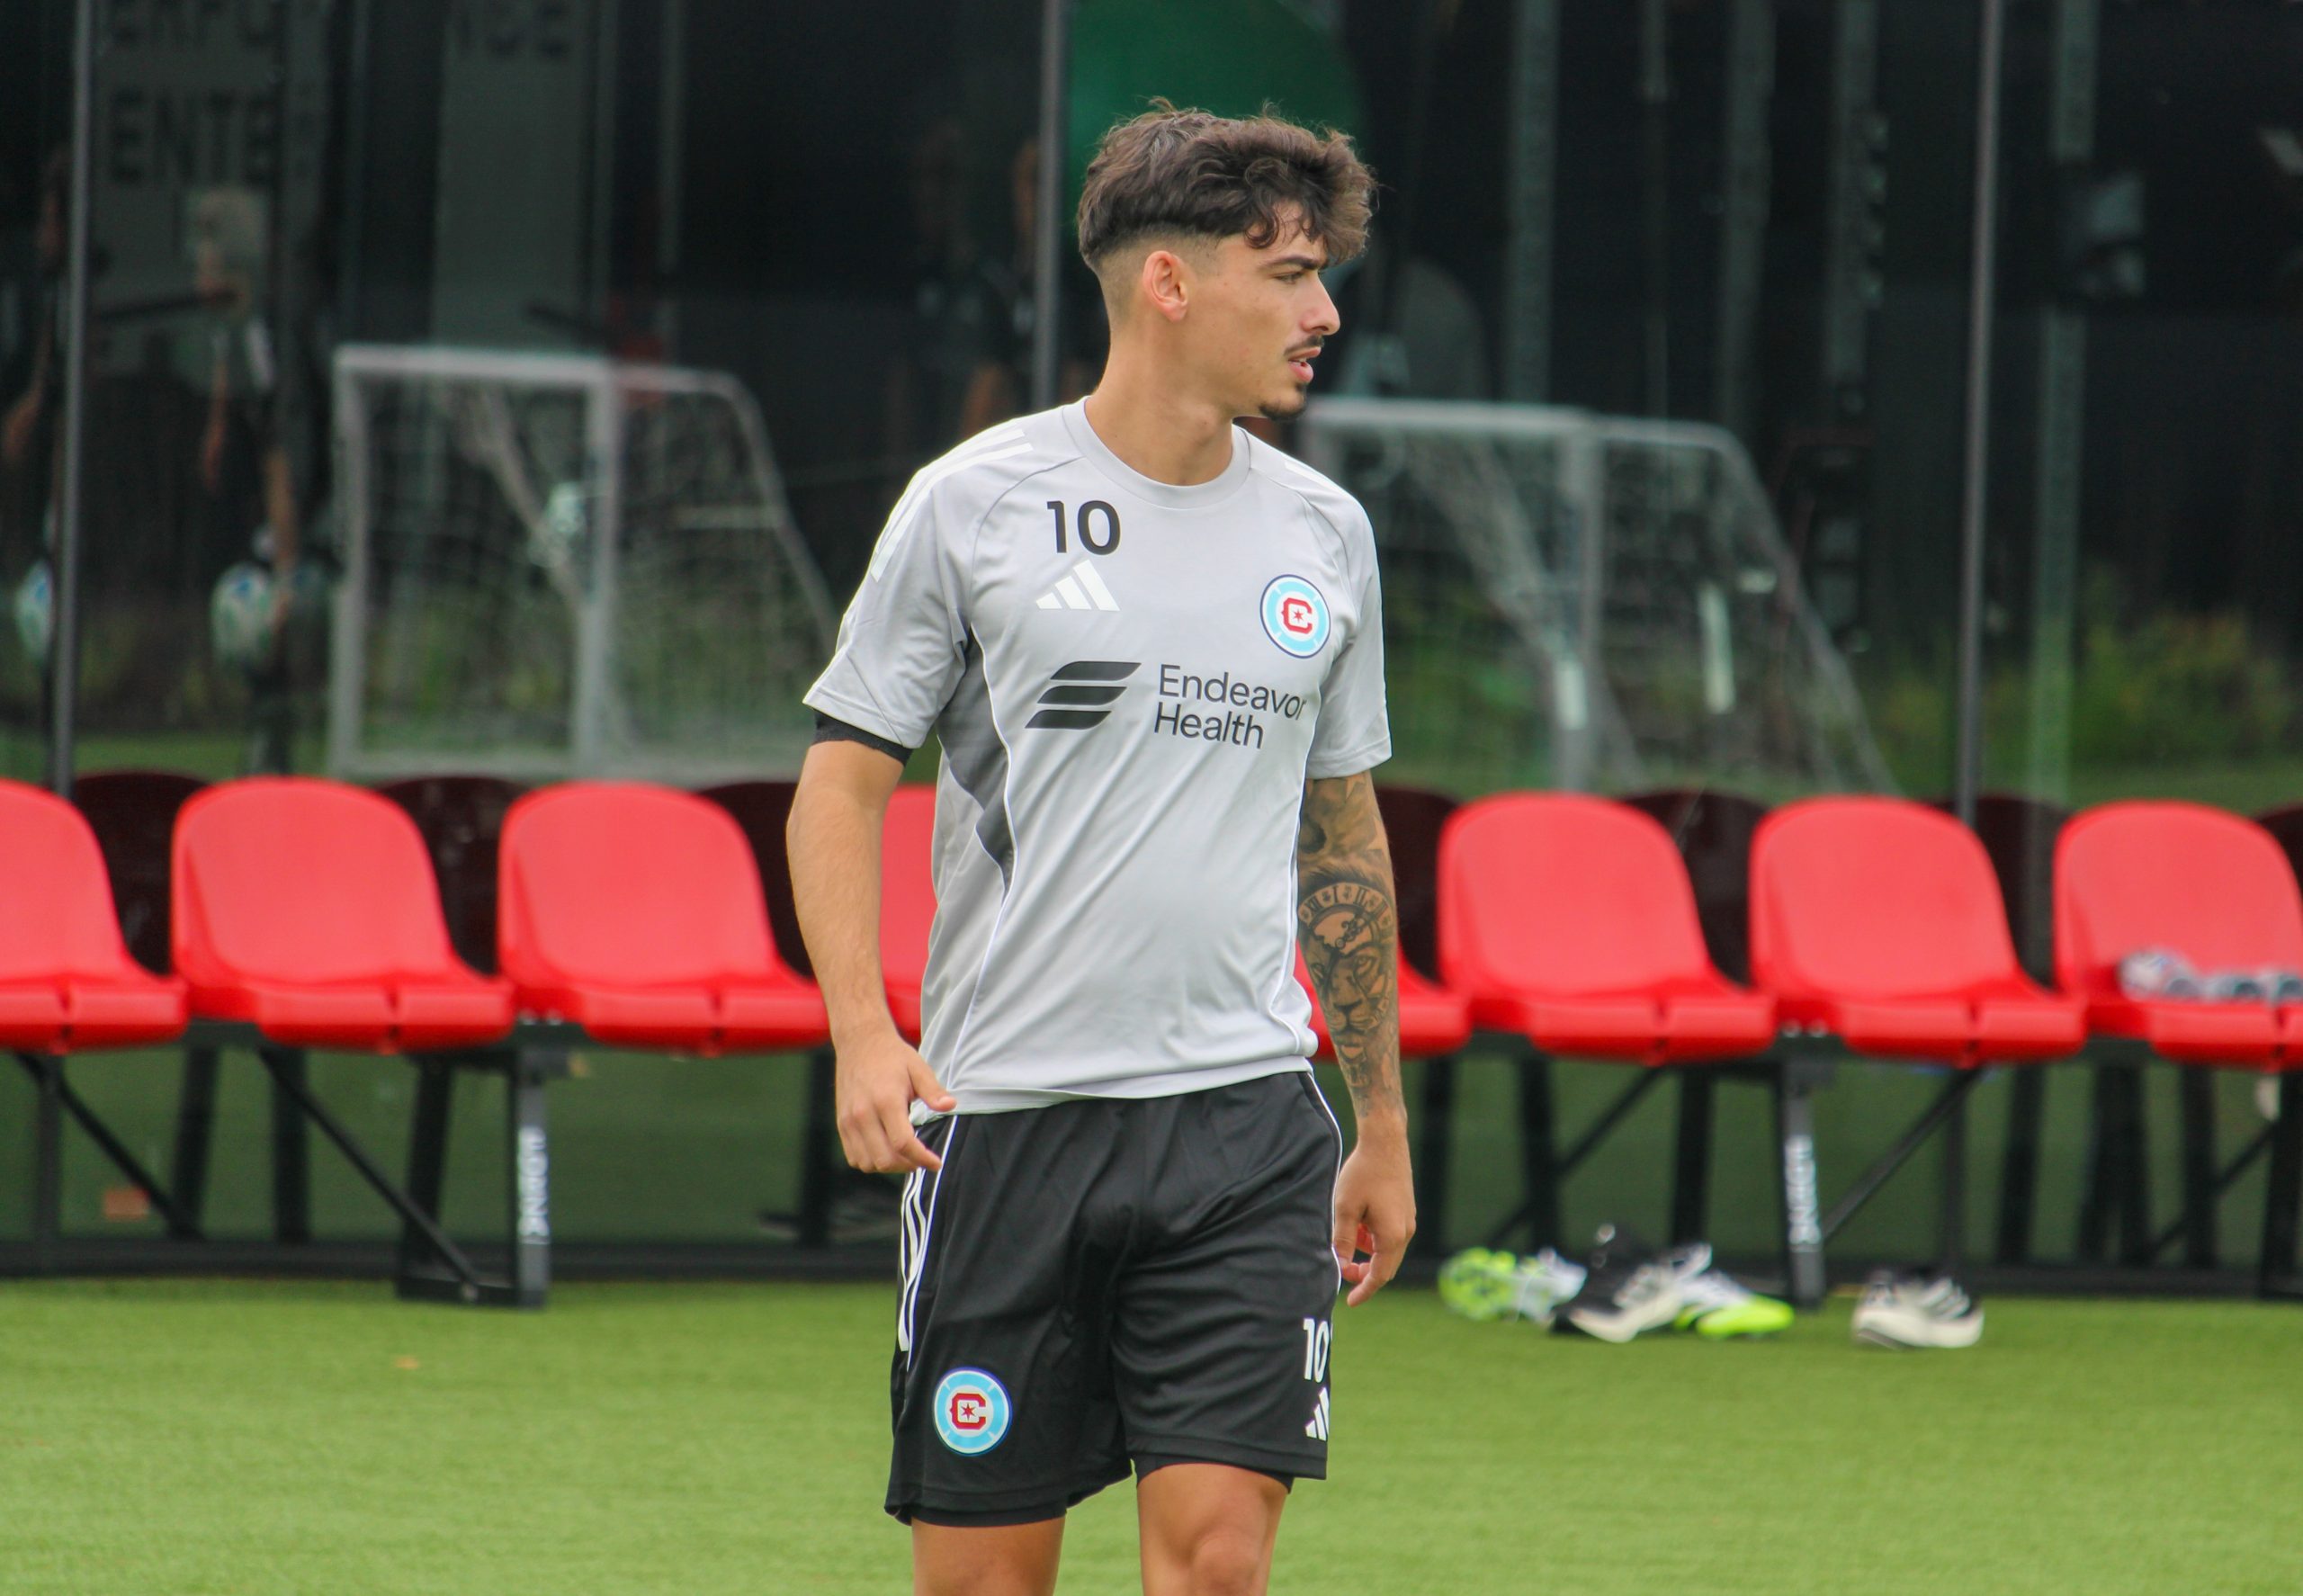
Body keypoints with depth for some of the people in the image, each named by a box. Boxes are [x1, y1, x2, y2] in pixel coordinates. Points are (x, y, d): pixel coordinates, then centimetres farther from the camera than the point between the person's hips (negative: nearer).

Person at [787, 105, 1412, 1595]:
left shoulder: (1326, 533, 11)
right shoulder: (976, 505, -1)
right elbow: (842, 782, 1)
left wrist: (1384, 1120, 20)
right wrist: (865, 1035, -14)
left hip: (1245, 1124, 2)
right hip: (1002, 1119, -2)